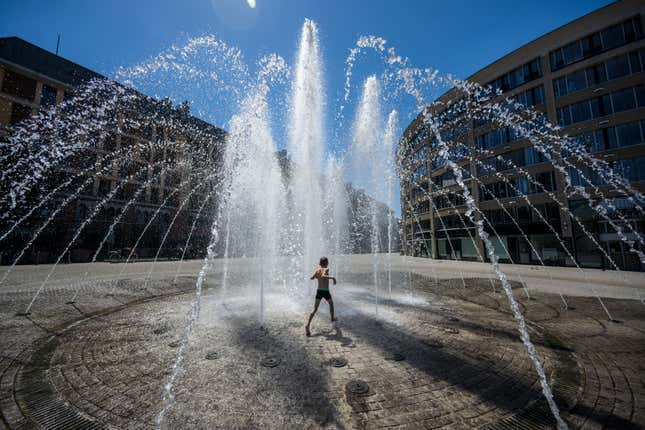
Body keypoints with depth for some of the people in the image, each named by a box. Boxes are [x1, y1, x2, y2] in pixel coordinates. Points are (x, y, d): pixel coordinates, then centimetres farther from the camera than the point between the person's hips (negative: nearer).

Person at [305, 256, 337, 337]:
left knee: (315, 309, 1)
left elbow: (311, 278, 2)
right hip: (325, 292, -4)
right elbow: (323, 276, -30)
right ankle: (332, 318, 43)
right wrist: (332, 277, -26)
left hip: (318, 291, 4)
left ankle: (307, 326, -12)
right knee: (331, 303, 26)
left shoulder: (317, 270, 4)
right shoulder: (326, 269, -11)